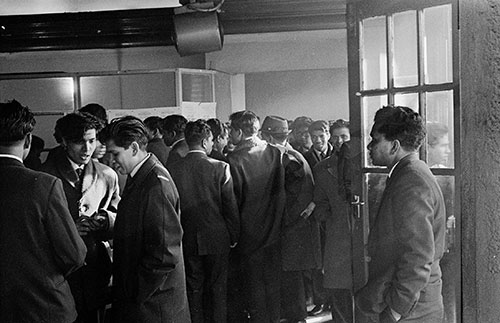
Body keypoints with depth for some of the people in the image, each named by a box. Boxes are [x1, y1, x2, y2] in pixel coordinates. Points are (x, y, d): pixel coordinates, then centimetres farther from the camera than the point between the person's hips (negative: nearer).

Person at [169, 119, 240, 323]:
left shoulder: (174, 169, -6)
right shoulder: (220, 167, -12)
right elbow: (231, 206, -8)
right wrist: (234, 236, 4)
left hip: (187, 240, 2)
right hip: (217, 239, -2)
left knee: (193, 289, 11)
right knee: (217, 290, 10)